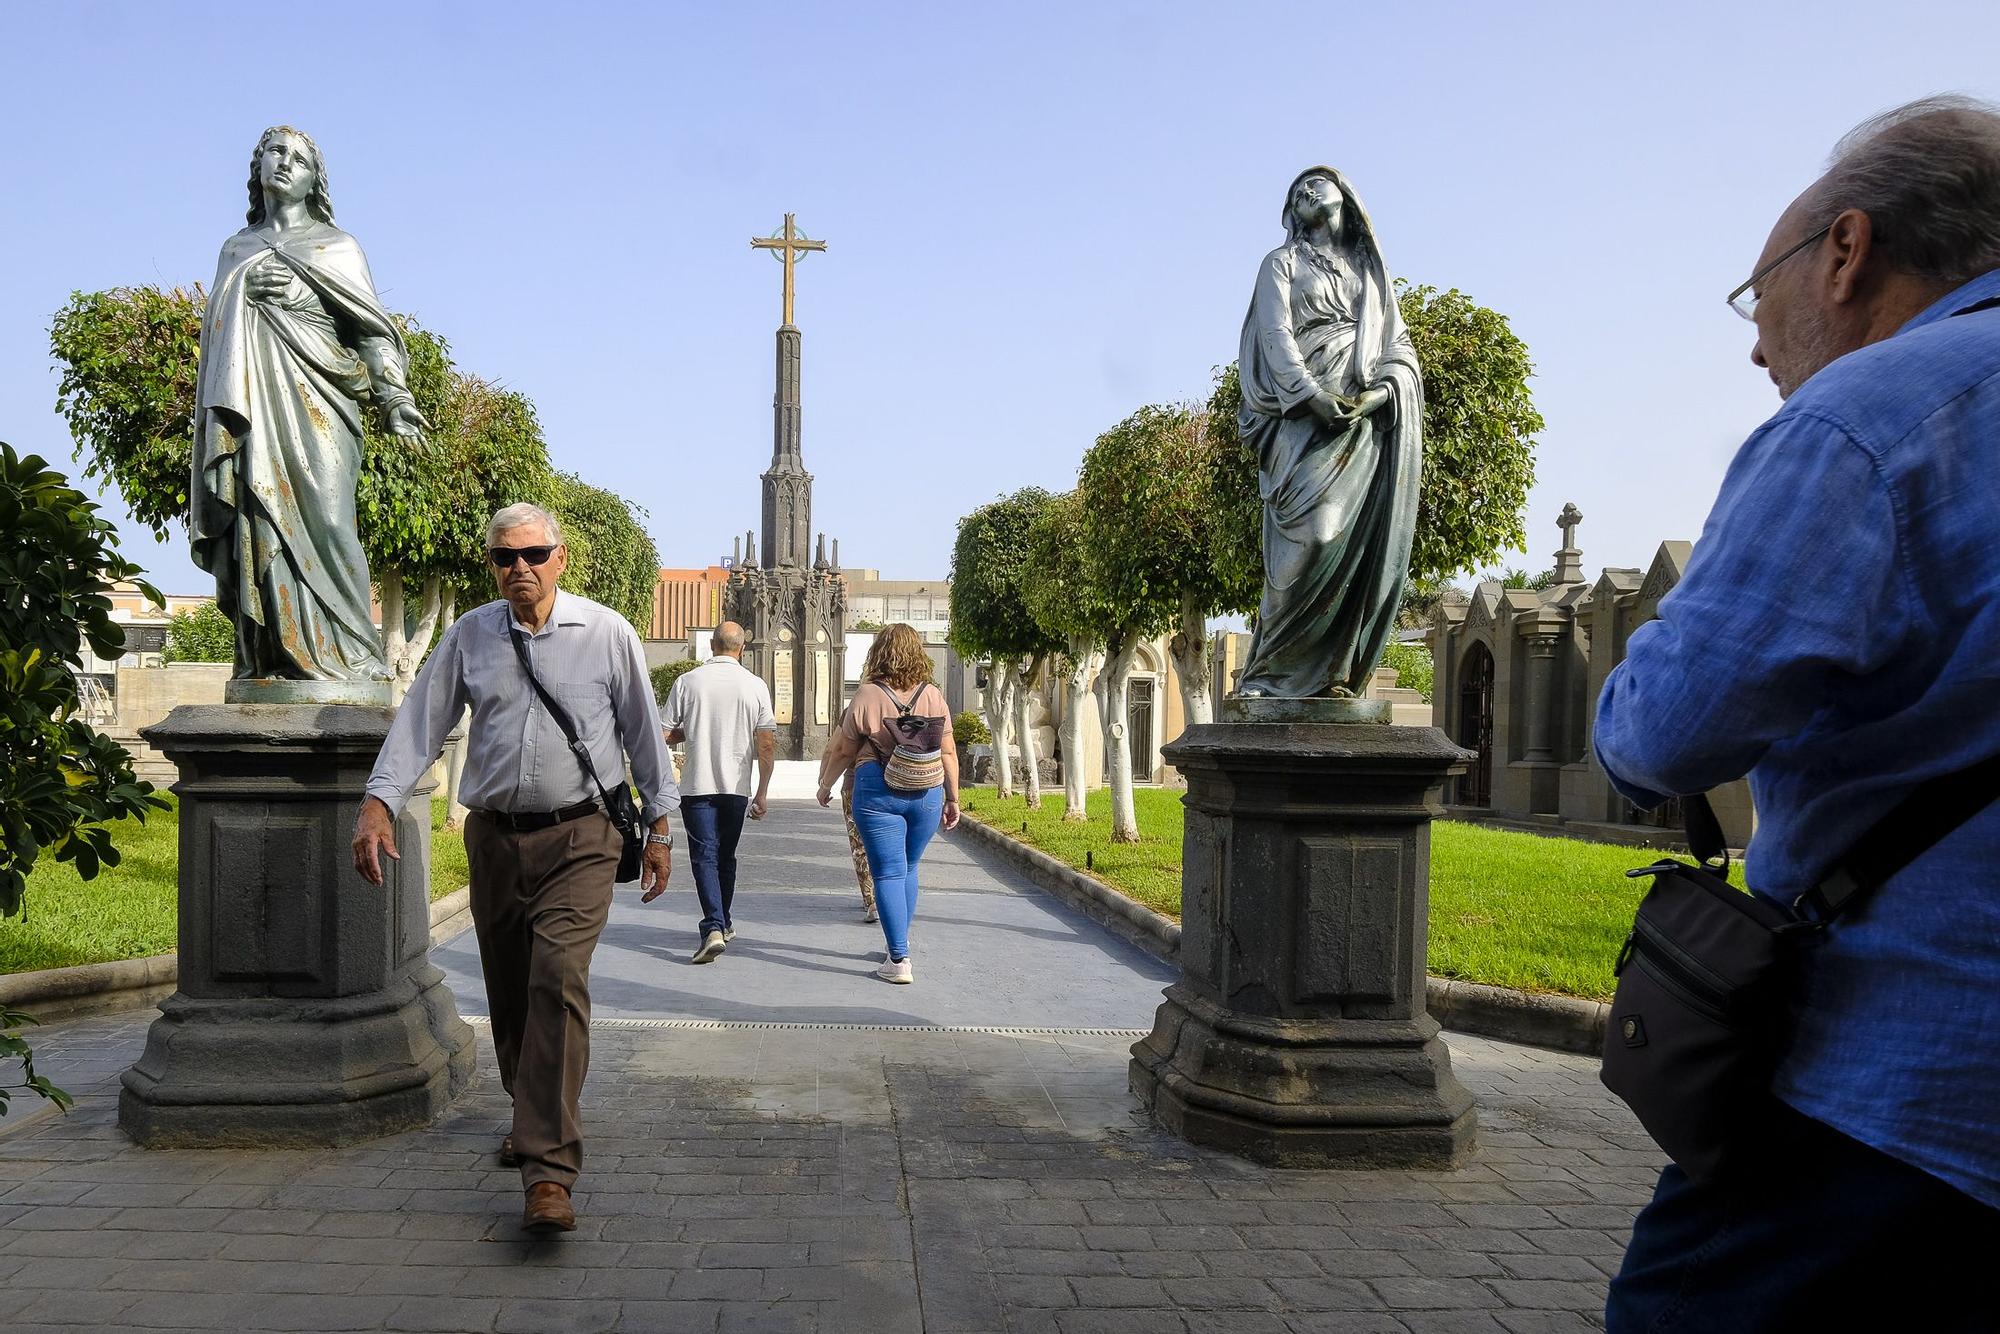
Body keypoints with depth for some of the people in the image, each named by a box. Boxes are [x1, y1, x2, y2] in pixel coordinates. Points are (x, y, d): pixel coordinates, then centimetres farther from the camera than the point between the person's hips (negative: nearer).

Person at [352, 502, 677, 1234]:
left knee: (558, 982, -17)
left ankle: (548, 1169, -17)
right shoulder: (468, 636, 5)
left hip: (578, 836, -4)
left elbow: (643, 732, 4)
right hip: (495, 836, 4)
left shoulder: (607, 634, -1)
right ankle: (535, 1119, 36)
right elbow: (420, 721, 4)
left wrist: (659, 825, 5)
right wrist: (379, 802, -9)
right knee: (509, 993, 13)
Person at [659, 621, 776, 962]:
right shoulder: (755, 685, -2)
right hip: (736, 787, 2)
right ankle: (723, 923, 30)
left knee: (704, 856, -1)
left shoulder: (687, 682, -4)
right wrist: (762, 793, 4)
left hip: (697, 785, -2)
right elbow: (767, 744, -3)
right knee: (726, 857, 17)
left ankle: (713, 928, -16)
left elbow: (665, 734, -2)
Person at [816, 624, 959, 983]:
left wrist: (825, 785, 17)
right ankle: (898, 943, 32)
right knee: (908, 869, 19)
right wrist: (952, 798, 15)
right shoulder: (934, 696, 1)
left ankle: (899, 960, -4)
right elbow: (948, 753, 4)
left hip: (878, 792, -3)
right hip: (926, 794, 3)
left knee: (888, 872, 1)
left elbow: (842, 751, 1)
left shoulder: (868, 696, -7)